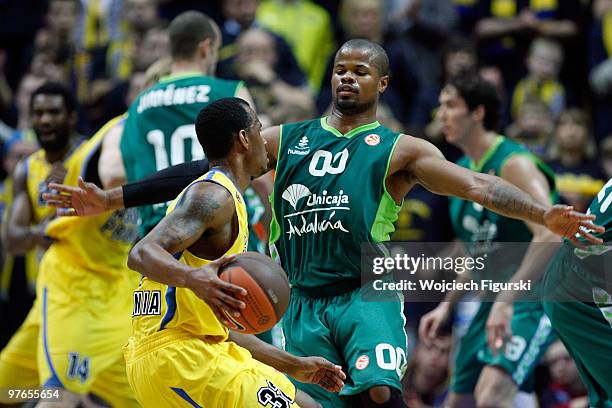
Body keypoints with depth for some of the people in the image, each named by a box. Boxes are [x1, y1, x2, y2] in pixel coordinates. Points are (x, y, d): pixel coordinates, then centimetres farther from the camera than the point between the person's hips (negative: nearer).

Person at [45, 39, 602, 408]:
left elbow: (477, 185, -6)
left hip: (367, 293, -3)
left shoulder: (397, 151, 6)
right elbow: (204, 169, 15)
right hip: (304, 304, 3)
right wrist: (111, 199, 11)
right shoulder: (288, 140, 16)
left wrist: (543, 214, -24)